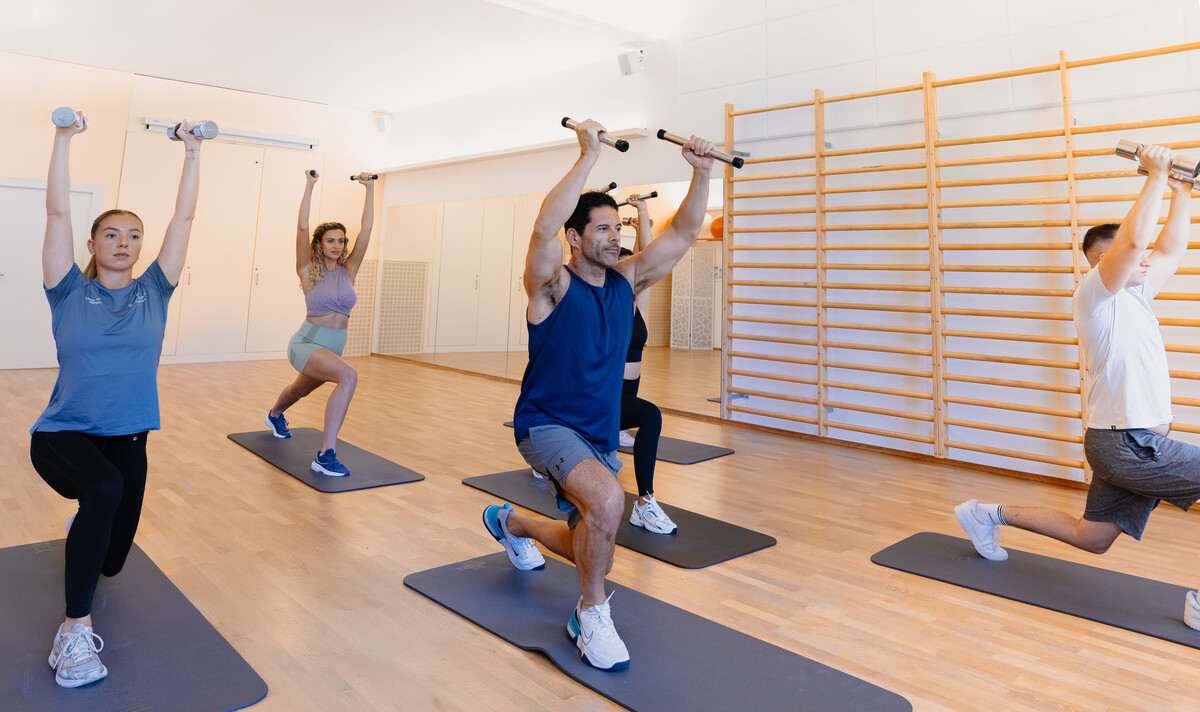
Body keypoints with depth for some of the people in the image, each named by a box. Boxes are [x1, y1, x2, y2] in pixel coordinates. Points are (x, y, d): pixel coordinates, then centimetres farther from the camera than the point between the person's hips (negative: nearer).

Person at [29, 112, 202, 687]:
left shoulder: (153, 291, 3)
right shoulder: (71, 293, -2)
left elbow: (184, 217, 1)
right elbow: (58, 212, -8)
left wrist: (192, 151, 2)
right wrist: (65, 136, -7)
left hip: (127, 439, 4)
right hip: (62, 435, -3)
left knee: (112, 559, 13)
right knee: (104, 488, -38)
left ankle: (83, 527, 52)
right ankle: (75, 630, -22)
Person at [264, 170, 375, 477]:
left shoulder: (348, 270, 2)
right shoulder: (309, 271, -8)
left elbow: (367, 228, -3)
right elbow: (302, 227, -19)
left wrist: (370, 188, -4)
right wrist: (309, 186, -19)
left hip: (334, 347, 6)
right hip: (306, 344, -6)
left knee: (300, 390, 32)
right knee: (349, 375, -34)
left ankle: (275, 415, 68)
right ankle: (326, 455, -31)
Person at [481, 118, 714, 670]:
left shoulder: (626, 282, 3)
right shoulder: (554, 286, -14)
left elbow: (684, 233, 1)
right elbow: (545, 227, -34)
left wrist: (701, 173, -10)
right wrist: (588, 156, -32)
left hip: (600, 436, 7)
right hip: (547, 426, -7)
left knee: (592, 548, 16)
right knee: (607, 500, -35)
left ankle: (510, 523, 48)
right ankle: (592, 615, -8)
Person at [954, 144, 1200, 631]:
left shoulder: (1131, 295, 14)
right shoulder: (1096, 290, -13)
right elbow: (1134, 237, -28)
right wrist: (1156, 177, -17)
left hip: (1131, 442, 9)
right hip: (1129, 444, -9)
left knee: (1091, 537, 15)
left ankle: (991, 515, 24)